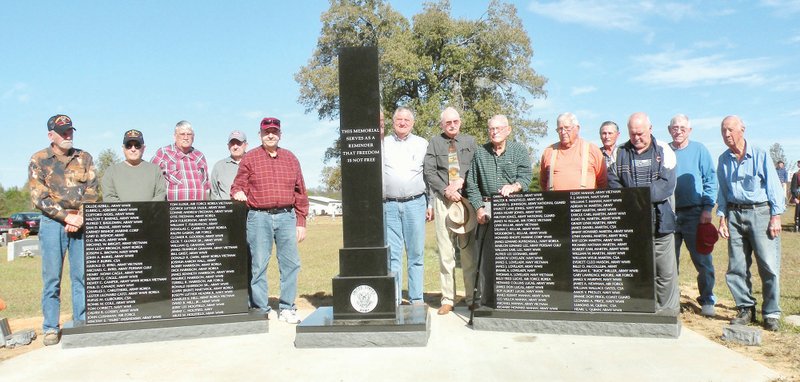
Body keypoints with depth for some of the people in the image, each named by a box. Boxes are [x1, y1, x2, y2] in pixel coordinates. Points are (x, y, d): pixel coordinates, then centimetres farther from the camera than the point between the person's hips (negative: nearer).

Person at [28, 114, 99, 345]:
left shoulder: (84, 158, 11)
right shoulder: (39, 160, 5)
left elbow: (92, 191, 4)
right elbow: (38, 196, -4)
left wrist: (80, 218, -10)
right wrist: (66, 216, -13)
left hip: (81, 222, 2)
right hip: (52, 222, -2)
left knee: (82, 275, 5)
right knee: (51, 278, 2)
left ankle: (82, 322, 15)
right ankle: (51, 328, 11)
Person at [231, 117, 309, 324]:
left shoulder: (290, 158, 14)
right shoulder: (249, 158, 8)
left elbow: (300, 192, 12)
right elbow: (238, 185, 7)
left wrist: (301, 222, 7)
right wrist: (238, 193, -18)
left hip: (286, 216, 2)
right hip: (259, 217, -2)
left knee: (291, 263, 1)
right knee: (258, 264, 0)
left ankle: (287, 308, 13)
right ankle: (260, 309, 12)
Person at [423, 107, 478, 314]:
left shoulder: (470, 141, 12)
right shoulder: (434, 142, 8)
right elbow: (429, 172, 1)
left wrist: (461, 181, -11)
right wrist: (447, 190, -9)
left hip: (466, 198, 1)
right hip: (442, 199, -1)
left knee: (469, 250, 1)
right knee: (445, 252, 0)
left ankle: (472, 297, 10)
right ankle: (447, 299, 7)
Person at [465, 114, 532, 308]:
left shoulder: (519, 150, 10)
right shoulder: (480, 152, 13)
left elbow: (526, 175, -3)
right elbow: (472, 184, 11)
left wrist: (514, 186, -24)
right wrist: (478, 208, 1)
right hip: (487, 206, 1)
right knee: (486, 254, -3)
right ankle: (487, 298, 4)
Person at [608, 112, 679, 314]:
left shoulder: (663, 151, 4)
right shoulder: (620, 153, 10)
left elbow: (667, 185, -8)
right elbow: (613, 184, 5)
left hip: (659, 220, -1)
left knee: (666, 271, 3)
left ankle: (667, 313, 15)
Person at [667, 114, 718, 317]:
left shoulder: (699, 150, 3)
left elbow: (710, 180, 1)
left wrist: (707, 208, -8)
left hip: (694, 214, -2)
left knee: (703, 260, 0)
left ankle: (707, 300, 15)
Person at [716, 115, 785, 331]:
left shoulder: (760, 155, -4)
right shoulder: (723, 160, 8)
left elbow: (774, 186, -3)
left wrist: (776, 217, -8)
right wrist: (722, 218, 8)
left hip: (760, 212, -4)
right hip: (735, 214, 4)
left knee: (769, 266, -4)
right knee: (736, 267, 4)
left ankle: (771, 313, 7)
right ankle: (746, 309, 17)